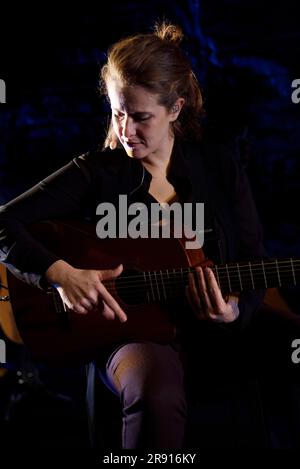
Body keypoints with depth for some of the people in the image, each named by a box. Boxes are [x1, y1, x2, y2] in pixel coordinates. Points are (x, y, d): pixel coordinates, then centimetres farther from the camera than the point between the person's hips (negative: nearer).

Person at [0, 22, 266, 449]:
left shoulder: (220, 163, 8)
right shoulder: (96, 173, 2)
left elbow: (252, 258, 7)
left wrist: (234, 311, -15)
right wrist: (61, 273, -19)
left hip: (219, 329, 2)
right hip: (133, 330, -2)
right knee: (157, 395, -38)